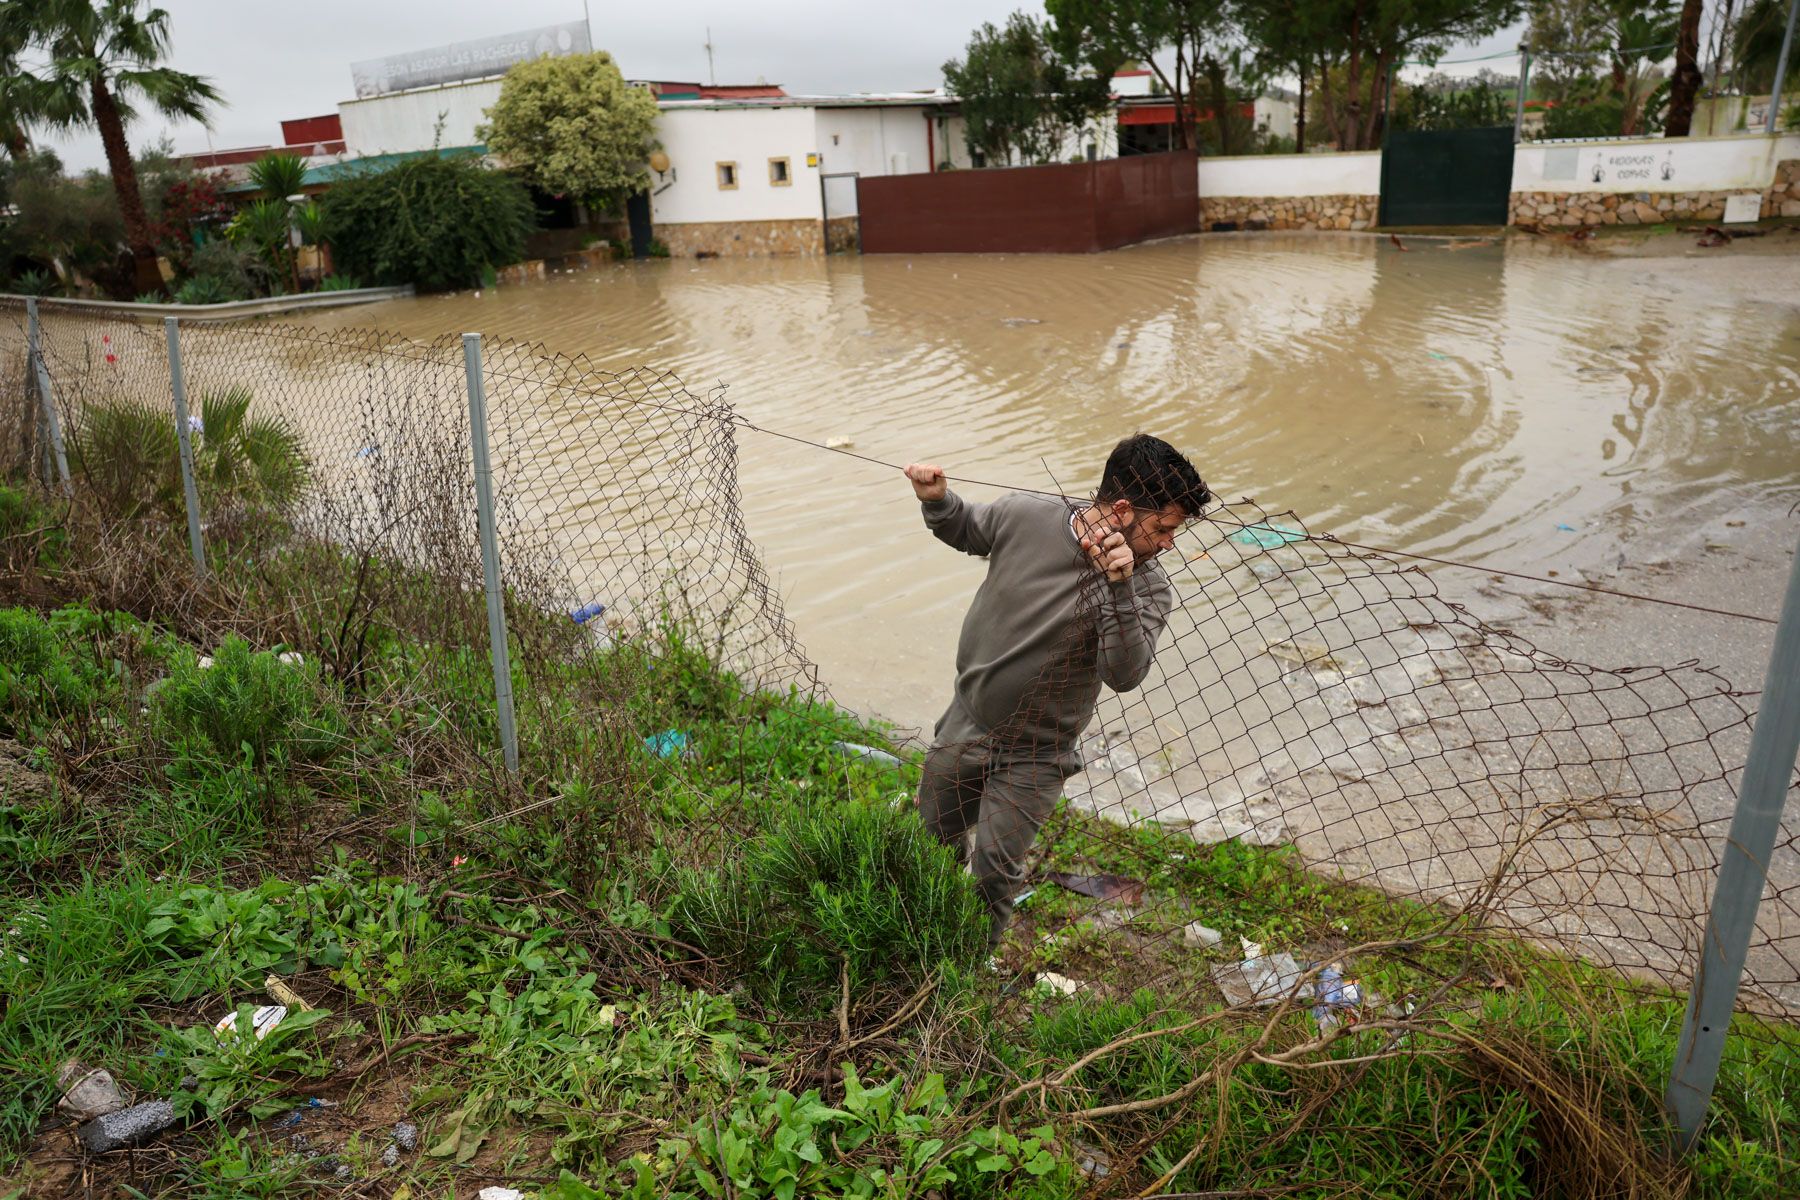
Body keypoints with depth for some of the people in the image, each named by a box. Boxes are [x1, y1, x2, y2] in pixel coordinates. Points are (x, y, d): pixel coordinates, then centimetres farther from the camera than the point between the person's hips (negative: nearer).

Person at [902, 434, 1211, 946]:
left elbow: (1124, 674, -32)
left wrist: (1118, 587, -42)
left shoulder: (1147, 587, -20)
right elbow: (965, 531, 4)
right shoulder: (1024, 514, -17)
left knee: (995, 871, 8)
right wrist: (937, 500, -16)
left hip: (1035, 755, -2)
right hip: (967, 719, 3)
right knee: (937, 833, 23)